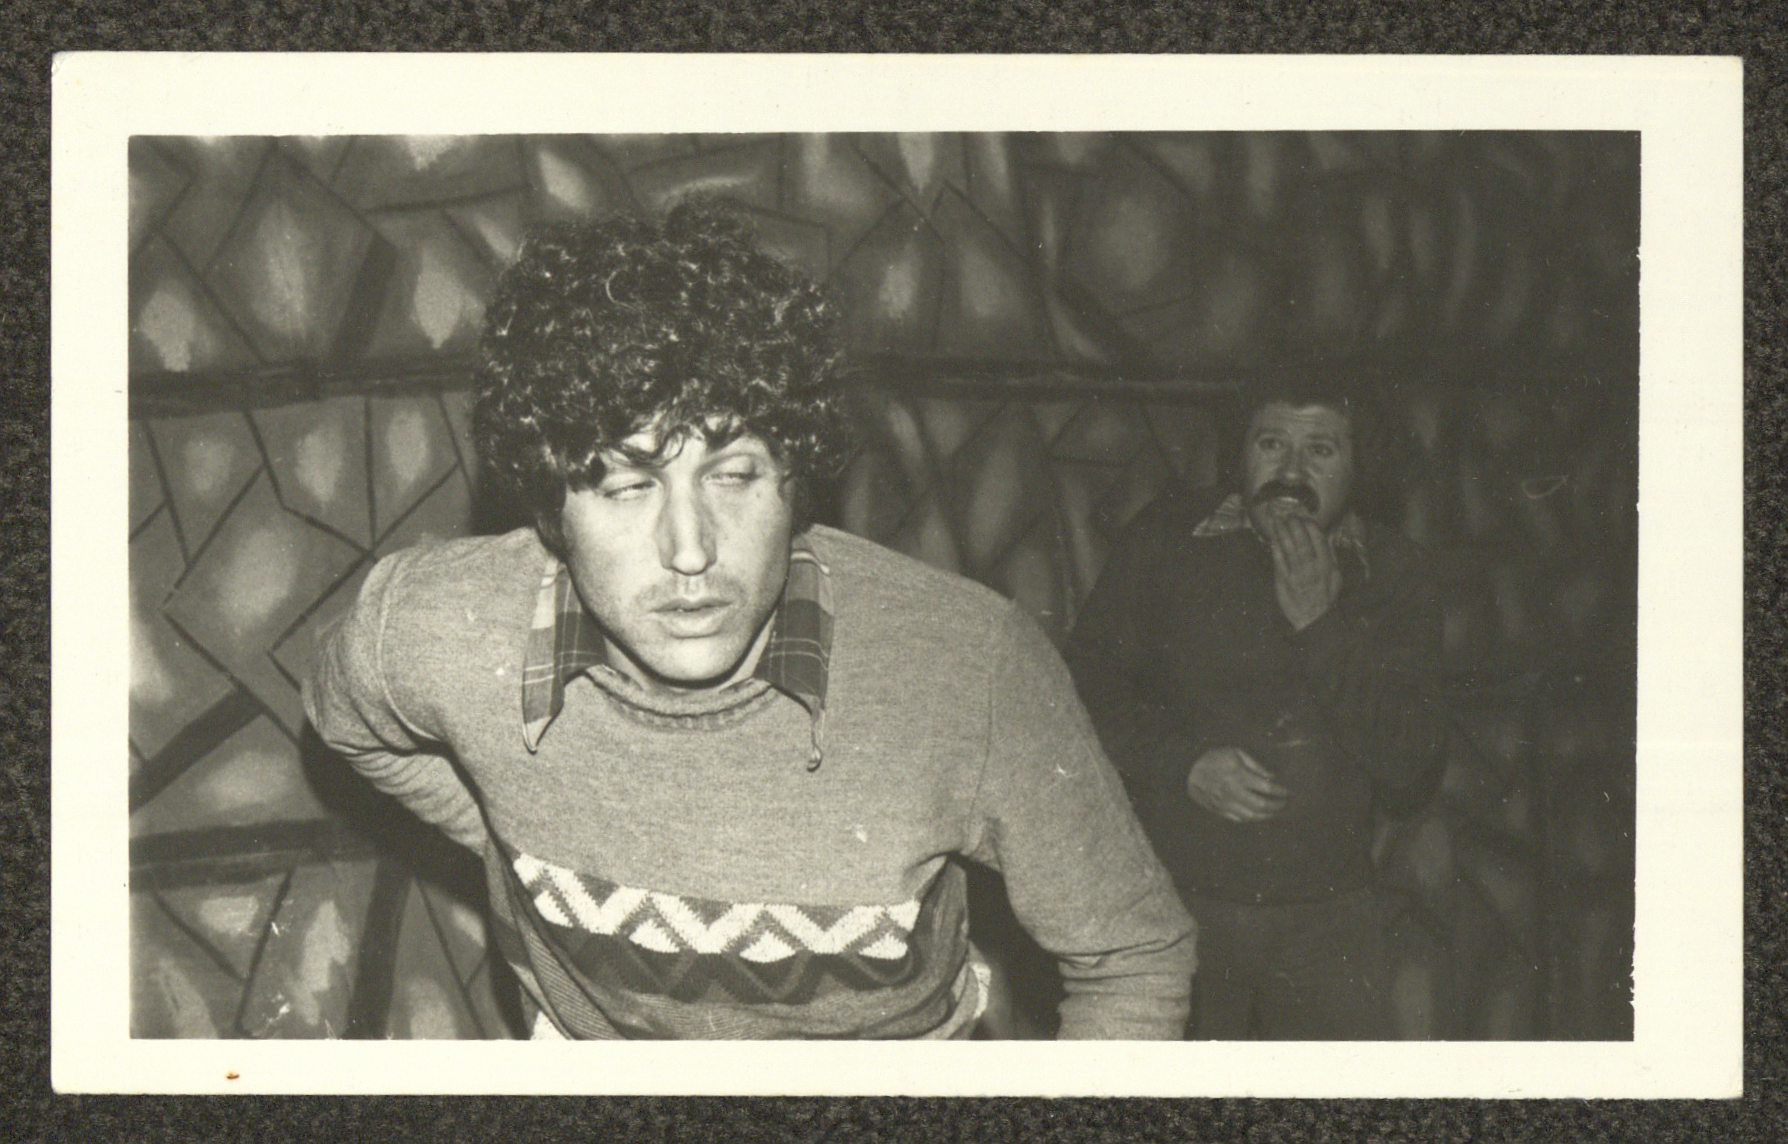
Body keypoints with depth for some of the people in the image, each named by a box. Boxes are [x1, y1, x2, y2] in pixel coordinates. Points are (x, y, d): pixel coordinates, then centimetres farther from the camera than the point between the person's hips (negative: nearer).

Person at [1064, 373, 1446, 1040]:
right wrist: (1181, 763, -13)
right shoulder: (1168, 538, 2)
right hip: (1172, 904, -1)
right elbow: (1088, 682, 3)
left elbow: (1410, 774, -6)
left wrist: (1321, 625, -13)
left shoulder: (1392, 577, 2)